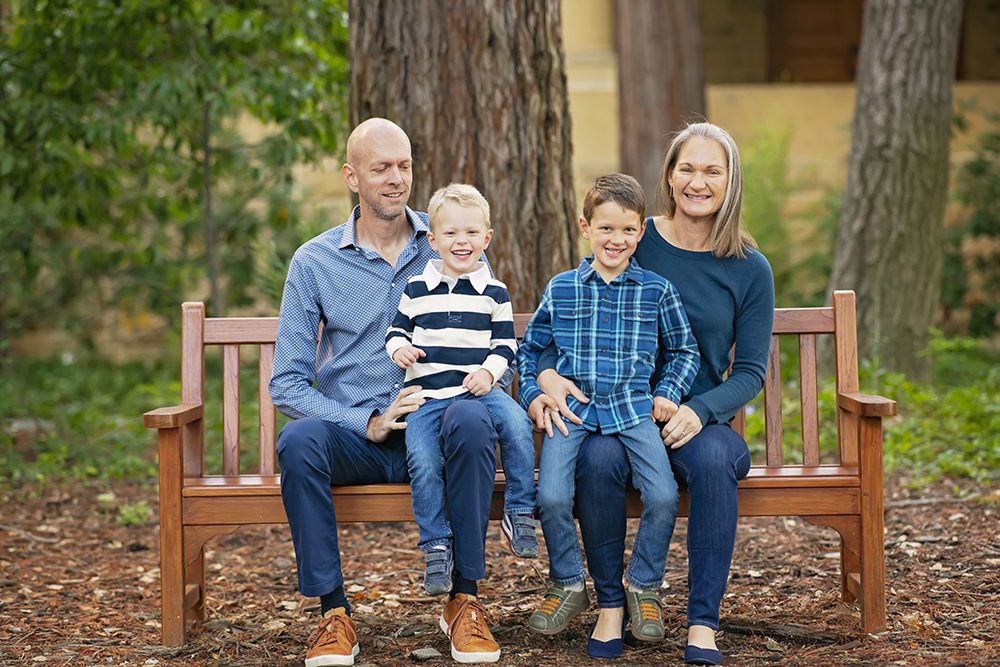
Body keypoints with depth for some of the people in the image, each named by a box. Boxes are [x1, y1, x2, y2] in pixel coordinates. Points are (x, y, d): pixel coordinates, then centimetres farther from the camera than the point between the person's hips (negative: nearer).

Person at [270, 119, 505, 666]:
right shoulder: (313, 263, 3)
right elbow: (287, 385, -1)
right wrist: (367, 422, -16)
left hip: (433, 434, 0)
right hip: (355, 438, 0)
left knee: (471, 420, -34)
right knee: (298, 439, -33)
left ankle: (464, 600, -21)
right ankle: (334, 613, -20)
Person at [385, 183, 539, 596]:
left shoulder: (494, 293, 8)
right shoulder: (416, 290, 9)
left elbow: (505, 343, 9)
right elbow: (398, 329, 17)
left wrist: (489, 371, -9)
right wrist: (399, 349, -6)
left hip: (476, 388, 0)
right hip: (426, 394, 0)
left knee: (516, 422, -29)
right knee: (423, 462, -22)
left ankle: (519, 515, -14)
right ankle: (436, 546, -6)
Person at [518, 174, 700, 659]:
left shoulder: (657, 291, 8)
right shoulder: (561, 289, 9)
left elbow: (683, 350, 19)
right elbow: (530, 348, 20)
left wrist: (669, 393, 5)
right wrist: (533, 396, 7)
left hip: (633, 409, 0)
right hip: (571, 408, 0)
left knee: (663, 496, -22)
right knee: (552, 496, -23)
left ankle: (644, 587, 4)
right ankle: (567, 586, 4)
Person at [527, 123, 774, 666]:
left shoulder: (749, 270, 3)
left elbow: (750, 371, 2)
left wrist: (698, 412, -17)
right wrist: (547, 376, -16)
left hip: (701, 422, 0)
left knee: (713, 460, -35)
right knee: (598, 459, -34)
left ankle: (702, 623, -26)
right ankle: (610, 605, -15)